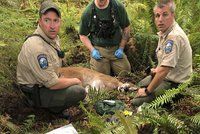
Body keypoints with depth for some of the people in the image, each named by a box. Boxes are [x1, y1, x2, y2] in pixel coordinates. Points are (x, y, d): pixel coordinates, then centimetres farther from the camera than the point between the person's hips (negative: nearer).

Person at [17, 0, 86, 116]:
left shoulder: (53, 37, -2)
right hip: (35, 92, -9)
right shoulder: (36, 47, -33)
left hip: (45, 82, 9)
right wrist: (75, 81, -12)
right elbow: (53, 84, -27)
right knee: (79, 92, -19)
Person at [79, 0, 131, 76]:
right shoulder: (88, 12, -7)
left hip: (116, 49, 1)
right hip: (98, 50, -1)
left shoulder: (118, 7, -5)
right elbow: (83, 35, 3)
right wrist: (92, 50, -9)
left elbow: (126, 28, 6)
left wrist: (121, 48, 0)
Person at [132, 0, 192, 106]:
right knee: (140, 85, 27)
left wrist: (147, 91, -21)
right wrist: (158, 68, 10)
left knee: (137, 102, -15)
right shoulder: (164, 32, 1)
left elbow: (164, 71, -32)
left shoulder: (174, 37, -31)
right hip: (167, 76, 10)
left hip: (174, 84, -10)